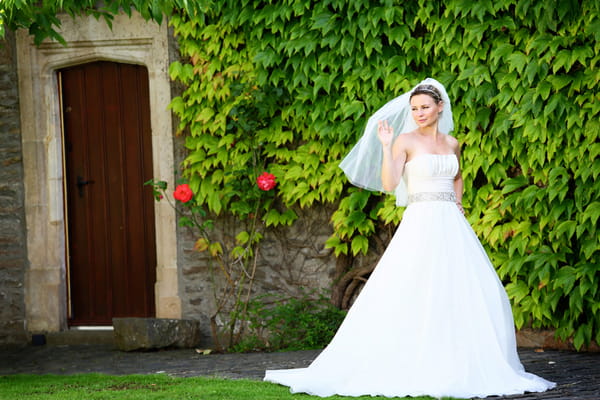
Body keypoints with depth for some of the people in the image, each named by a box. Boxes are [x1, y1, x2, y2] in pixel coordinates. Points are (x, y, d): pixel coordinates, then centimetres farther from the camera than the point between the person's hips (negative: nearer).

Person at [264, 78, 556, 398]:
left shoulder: (451, 143, 13)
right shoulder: (405, 141, -2)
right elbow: (389, 184, -12)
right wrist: (385, 146, -19)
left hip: (452, 225, 6)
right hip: (421, 224, -6)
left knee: (471, 296, 2)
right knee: (412, 297, -12)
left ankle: (460, 367, 9)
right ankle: (414, 368, -9)